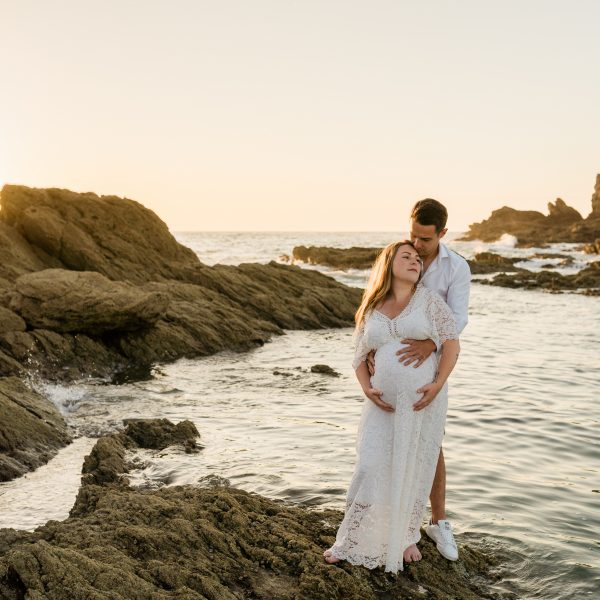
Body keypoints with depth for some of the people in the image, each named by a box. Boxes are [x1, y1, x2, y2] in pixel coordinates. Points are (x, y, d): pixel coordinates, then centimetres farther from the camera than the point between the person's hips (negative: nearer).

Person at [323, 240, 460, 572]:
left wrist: (438, 384, -17)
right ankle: (353, 541, 14)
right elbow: (360, 360, 10)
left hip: (423, 399, -2)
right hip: (385, 402, 2)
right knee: (371, 469, 0)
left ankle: (406, 536, 29)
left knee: (414, 469, 8)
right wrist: (367, 390, -8)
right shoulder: (371, 311, 8)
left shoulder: (429, 299, 0)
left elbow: (451, 343, -4)